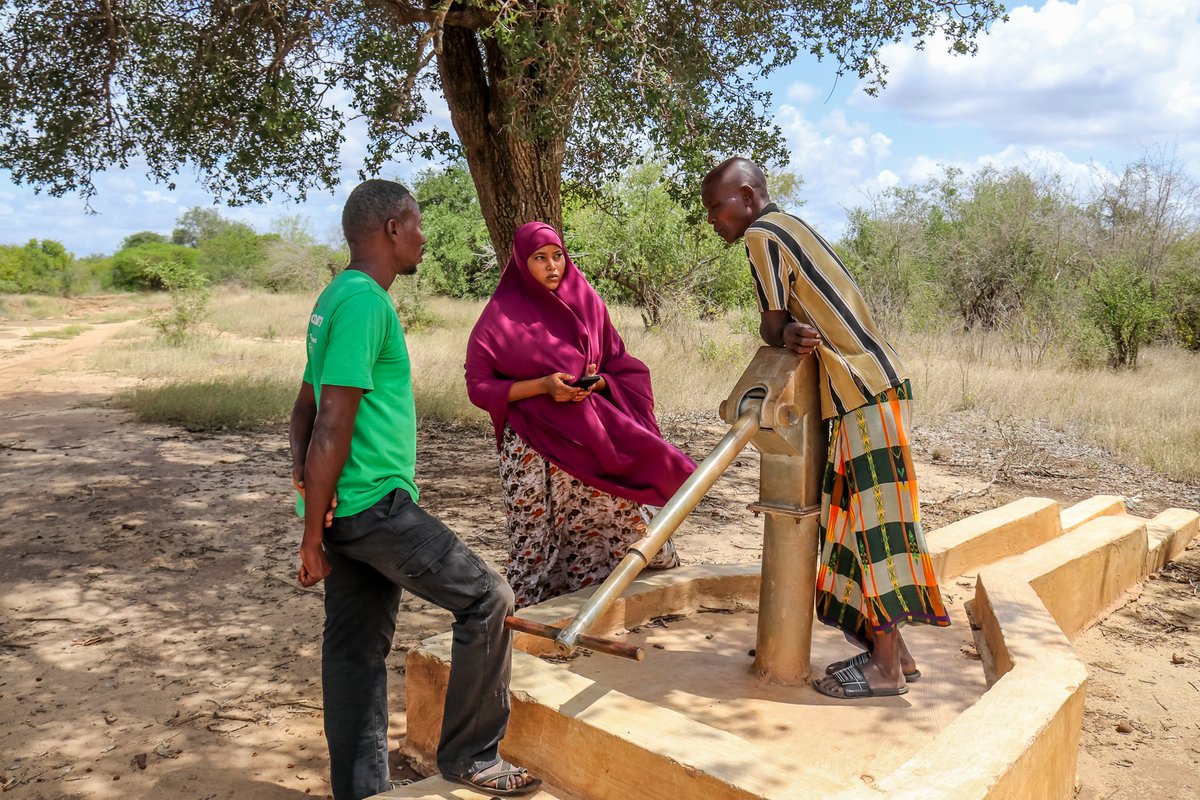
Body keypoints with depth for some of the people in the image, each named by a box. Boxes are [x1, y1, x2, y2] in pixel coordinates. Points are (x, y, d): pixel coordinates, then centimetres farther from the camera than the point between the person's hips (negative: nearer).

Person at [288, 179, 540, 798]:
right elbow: (332, 427, -20)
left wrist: (303, 475, 2)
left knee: (357, 649, 14)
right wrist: (312, 538, -16)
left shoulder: (337, 297, 16)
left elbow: (306, 407, 17)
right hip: (372, 505, -10)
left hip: (345, 508, 10)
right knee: (487, 599, -2)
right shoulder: (364, 301, -16)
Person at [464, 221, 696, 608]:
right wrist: (543, 385, -17)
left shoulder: (587, 303, 7)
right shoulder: (502, 315, -2)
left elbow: (620, 367, 12)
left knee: (627, 509, -6)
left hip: (588, 434, 3)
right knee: (536, 535, 2)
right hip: (533, 443, -3)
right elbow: (480, 386, -6)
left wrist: (598, 381, -12)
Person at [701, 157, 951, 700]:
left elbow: (772, 326, -10)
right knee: (855, 517, 12)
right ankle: (891, 651, 20)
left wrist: (784, 336, 7)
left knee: (875, 518, -6)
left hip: (866, 390, -10)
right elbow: (788, 320, 11)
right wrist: (794, 335, -6)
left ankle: (887, 669, 3)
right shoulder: (787, 227, 20)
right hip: (858, 390, 10)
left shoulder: (761, 234, -10)